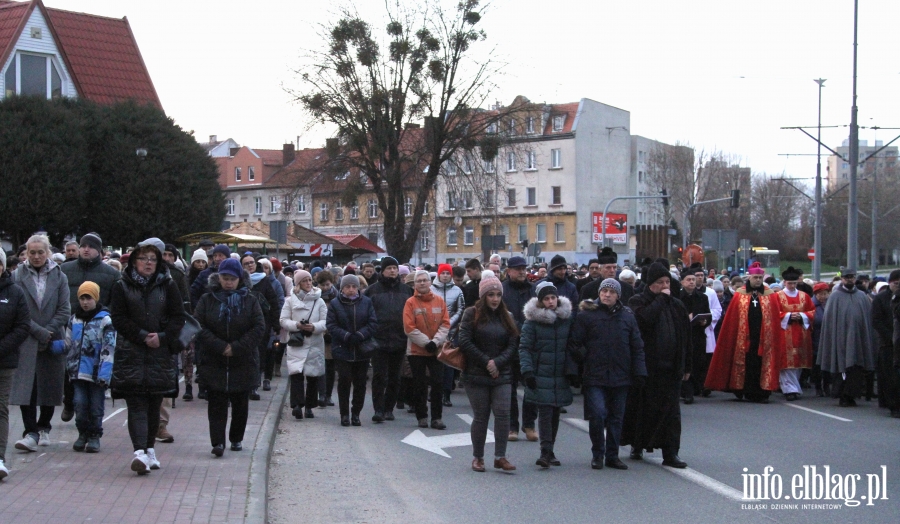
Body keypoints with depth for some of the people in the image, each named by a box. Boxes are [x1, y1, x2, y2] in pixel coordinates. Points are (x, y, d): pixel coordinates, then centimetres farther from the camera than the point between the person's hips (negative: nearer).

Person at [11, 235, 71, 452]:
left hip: (53, 342, 2)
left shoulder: (59, 277, 7)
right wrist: (38, 332, -13)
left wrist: (48, 332, -9)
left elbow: (64, 311, 3)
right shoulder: (18, 276, 2)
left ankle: (43, 428, 23)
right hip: (27, 342, -2)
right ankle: (31, 433, -10)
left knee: (50, 387, 7)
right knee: (26, 386, -11)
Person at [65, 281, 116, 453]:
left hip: (97, 373, -4)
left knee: (96, 407, 3)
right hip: (78, 372, 4)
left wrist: (104, 373, -16)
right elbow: (68, 344, 20)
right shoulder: (74, 319, 11)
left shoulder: (105, 320, -5)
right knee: (80, 405, 2)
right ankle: (83, 434, 19)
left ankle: (95, 436, 17)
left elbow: (109, 348, -10)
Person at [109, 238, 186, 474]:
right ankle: (140, 452, -18)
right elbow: (118, 318, -3)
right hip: (131, 353, -2)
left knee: (154, 404, 8)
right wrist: (143, 337, -12)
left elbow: (178, 317, 5)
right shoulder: (122, 287, 4)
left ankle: (149, 447, 21)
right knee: (136, 404, -9)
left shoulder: (168, 286, 8)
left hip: (160, 353, 2)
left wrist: (161, 337, -11)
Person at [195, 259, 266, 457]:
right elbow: (199, 327, -6)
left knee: (240, 403, 9)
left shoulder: (250, 300, 1)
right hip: (213, 361, -1)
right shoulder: (207, 300, 2)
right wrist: (219, 346, -18)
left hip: (243, 362, 1)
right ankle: (218, 442, -9)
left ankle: (236, 439, 23)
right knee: (216, 403, -6)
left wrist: (237, 347, -15)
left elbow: (260, 327, -6)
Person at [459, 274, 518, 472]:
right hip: (476, 374, -3)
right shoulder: (472, 314, -1)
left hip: (501, 375, 3)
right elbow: (464, 342, -8)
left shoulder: (507, 317, 11)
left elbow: (513, 344, 4)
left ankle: (500, 457, -2)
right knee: (480, 416, 2)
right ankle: (478, 457, 15)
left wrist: (497, 362, -11)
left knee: (503, 413, -9)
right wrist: (485, 362, -11)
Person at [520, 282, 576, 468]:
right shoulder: (533, 320, -4)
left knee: (555, 412, 8)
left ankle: (548, 451, 17)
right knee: (545, 411, -11)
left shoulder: (568, 318, 6)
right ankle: (546, 451, -12)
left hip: (561, 375, 4)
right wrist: (527, 370, -15)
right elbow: (524, 347, -5)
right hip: (541, 375, -4)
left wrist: (572, 369, 5)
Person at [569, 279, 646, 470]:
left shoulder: (627, 316, 10)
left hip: (620, 376, 3)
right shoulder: (587, 315, 1)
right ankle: (597, 454, 6)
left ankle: (612, 455, 19)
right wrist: (581, 356, -8)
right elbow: (575, 343, 3)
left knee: (616, 417, 8)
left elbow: (637, 347, 10)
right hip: (595, 376, -3)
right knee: (598, 413, -12)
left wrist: (640, 373, 4)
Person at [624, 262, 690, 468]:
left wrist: (686, 366, 9)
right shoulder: (638, 302, 0)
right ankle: (637, 446, 23)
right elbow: (645, 318, -24)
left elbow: (685, 337, 12)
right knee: (643, 407, 7)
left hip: (670, 366, 3)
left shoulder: (676, 305, 11)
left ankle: (670, 453, -1)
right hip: (645, 366, -3)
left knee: (670, 410, -1)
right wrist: (661, 299, -13)